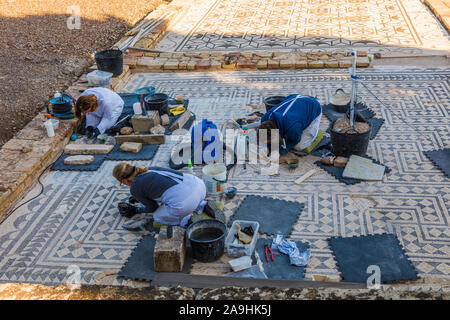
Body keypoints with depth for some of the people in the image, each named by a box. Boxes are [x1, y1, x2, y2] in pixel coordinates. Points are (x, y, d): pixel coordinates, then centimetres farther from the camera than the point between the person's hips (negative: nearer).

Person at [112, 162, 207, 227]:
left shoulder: (134, 189, 5)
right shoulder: (149, 170, 26)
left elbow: (152, 207, 18)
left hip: (184, 203, -6)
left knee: (157, 216, 26)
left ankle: (188, 220, 1)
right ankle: (201, 205, 13)